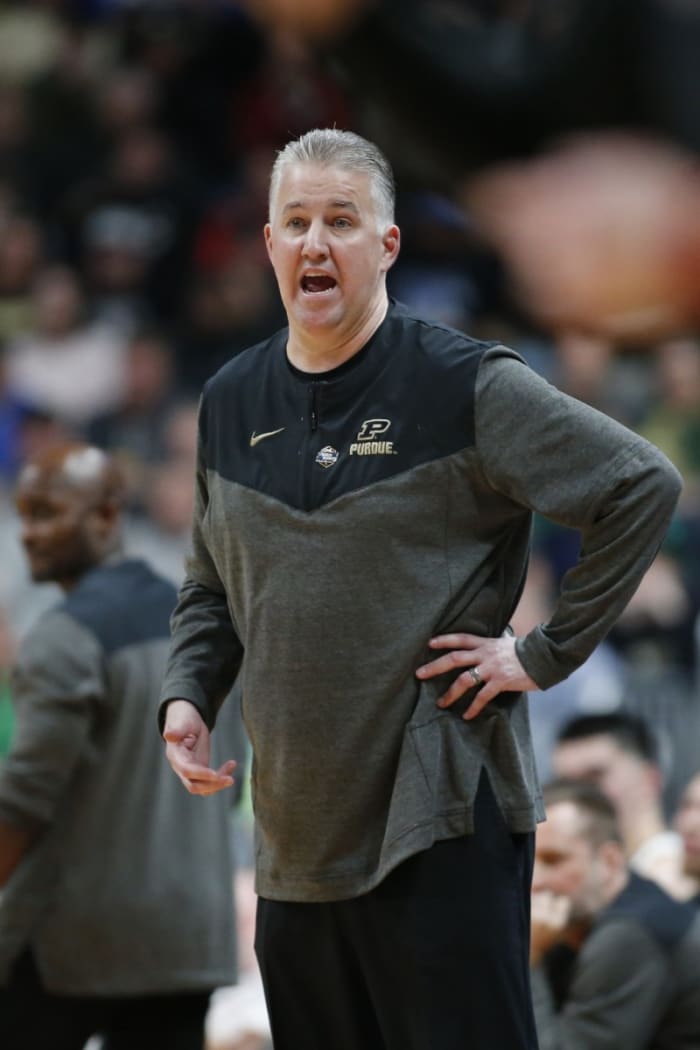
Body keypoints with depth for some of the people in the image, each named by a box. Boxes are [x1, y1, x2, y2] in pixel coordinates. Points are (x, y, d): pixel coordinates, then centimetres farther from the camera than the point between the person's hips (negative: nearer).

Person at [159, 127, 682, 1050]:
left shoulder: (465, 386, -8)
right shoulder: (233, 402, 11)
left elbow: (644, 487, -10)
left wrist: (547, 654, -11)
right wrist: (186, 697, 4)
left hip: (441, 818, -6)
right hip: (294, 826, 6)